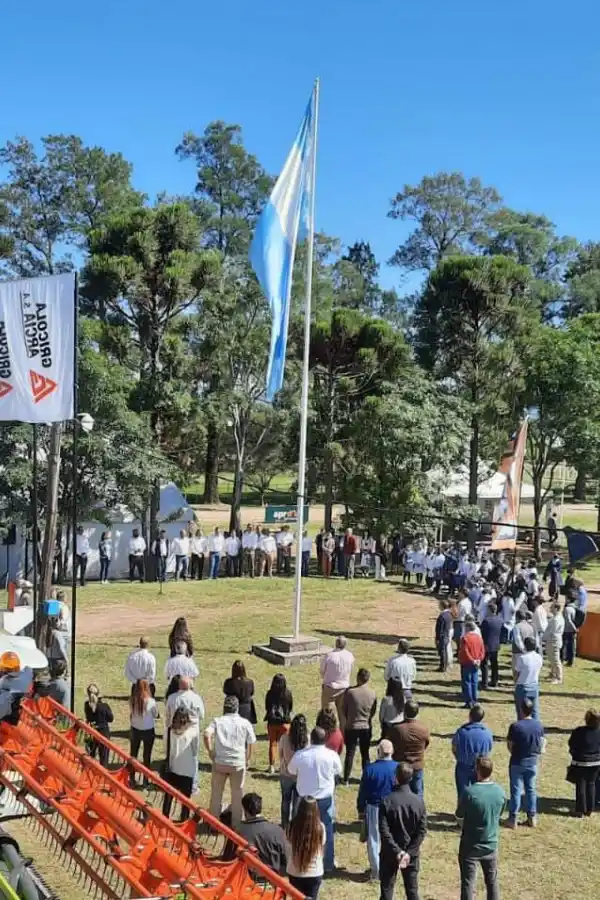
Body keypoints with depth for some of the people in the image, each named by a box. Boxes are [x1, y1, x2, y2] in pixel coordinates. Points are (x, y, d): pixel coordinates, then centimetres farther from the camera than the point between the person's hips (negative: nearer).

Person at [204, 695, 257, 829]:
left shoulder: (217, 721, 0)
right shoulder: (245, 723, 2)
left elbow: (206, 735, -15)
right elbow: (251, 743, 3)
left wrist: (210, 751, -4)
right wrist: (248, 760, 15)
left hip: (219, 762, 0)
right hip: (238, 763, 0)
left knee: (216, 793, 15)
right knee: (237, 794, 13)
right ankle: (236, 824, 20)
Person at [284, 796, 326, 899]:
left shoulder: (292, 826, -15)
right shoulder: (320, 827, -16)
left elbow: (287, 850, -2)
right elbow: (322, 847, 0)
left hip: (295, 872, 0)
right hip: (315, 872, 0)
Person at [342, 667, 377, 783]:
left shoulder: (350, 692, -17)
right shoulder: (372, 693, -10)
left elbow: (344, 709, -6)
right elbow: (373, 711, 1)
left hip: (352, 727, -2)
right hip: (367, 727, 2)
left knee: (350, 753, 10)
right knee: (365, 753, 16)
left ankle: (346, 779, 17)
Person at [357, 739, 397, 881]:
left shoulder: (370, 769, -13)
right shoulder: (398, 768, -12)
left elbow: (362, 792, -5)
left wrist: (361, 810, 7)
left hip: (373, 809, -1)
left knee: (374, 840, 11)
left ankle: (376, 871, 17)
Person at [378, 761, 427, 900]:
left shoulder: (387, 801, -16)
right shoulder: (418, 801, -10)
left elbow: (384, 831, -19)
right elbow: (422, 831, -10)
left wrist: (397, 851, -16)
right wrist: (409, 852, -11)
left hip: (390, 852, -2)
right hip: (412, 853, 2)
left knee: (387, 888, 12)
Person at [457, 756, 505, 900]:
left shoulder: (469, 791, -23)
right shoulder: (500, 792, -8)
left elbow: (459, 814, -8)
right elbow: (499, 814, 9)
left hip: (470, 845, -4)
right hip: (491, 845, 4)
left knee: (468, 884, 6)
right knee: (492, 882, 20)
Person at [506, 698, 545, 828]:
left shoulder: (515, 726, -20)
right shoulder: (539, 725, -6)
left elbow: (510, 746, -11)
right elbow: (542, 743, 3)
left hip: (517, 763, -4)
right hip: (533, 762, 4)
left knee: (516, 790, 6)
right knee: (531, 789, 16)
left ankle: (513, 819, 12)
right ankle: (532, 818, 23)